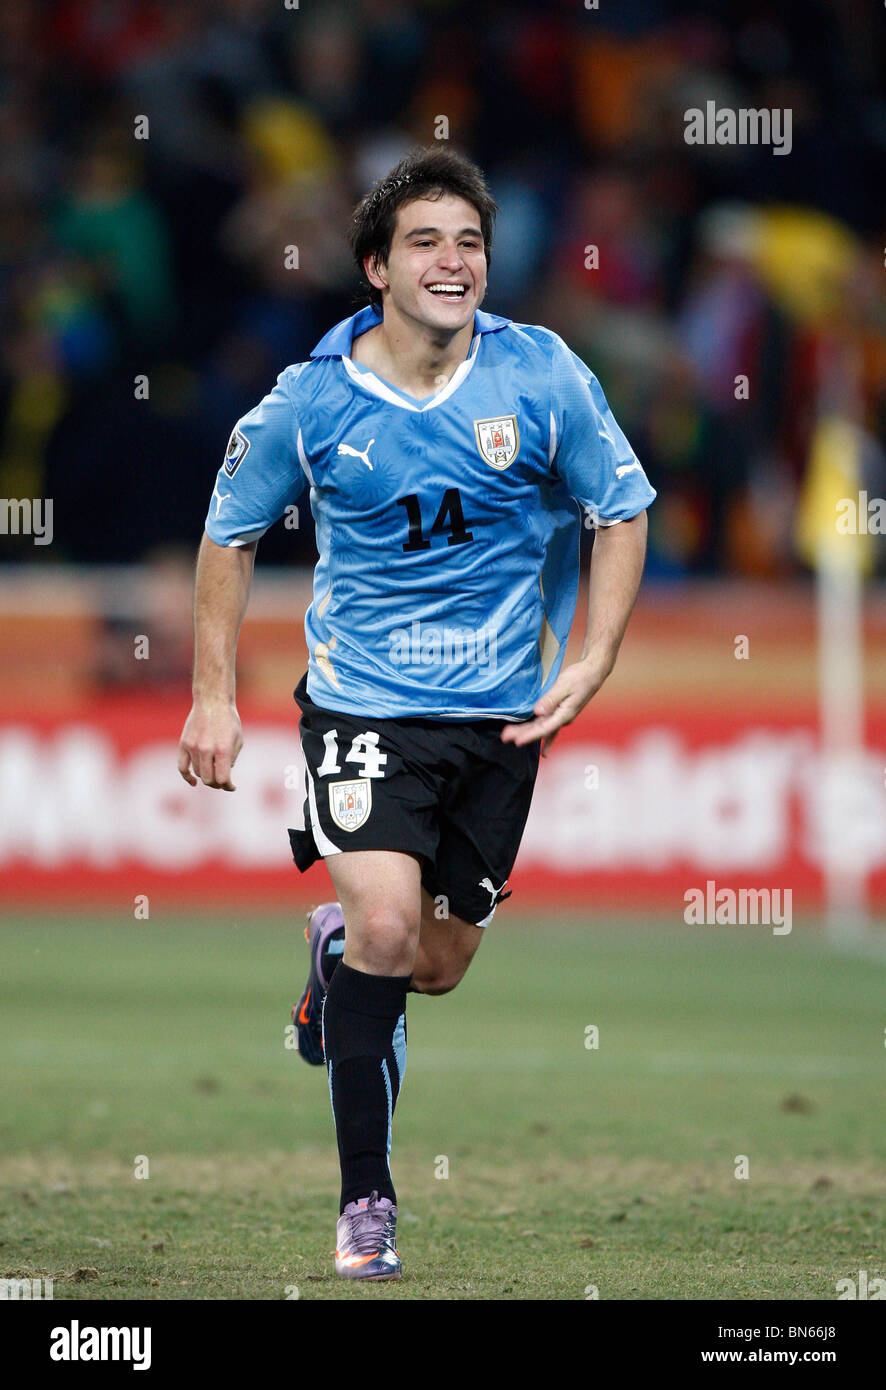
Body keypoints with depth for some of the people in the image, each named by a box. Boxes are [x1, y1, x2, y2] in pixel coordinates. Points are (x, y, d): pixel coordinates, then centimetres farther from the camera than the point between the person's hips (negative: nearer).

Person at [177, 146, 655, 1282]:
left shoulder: (542, 378, -7)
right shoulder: (311, 401, -9)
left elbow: (622, 512, 6)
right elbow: (230, 532, 7)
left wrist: (591, 665, -4)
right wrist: (213, 698, 5)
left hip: (502, 713, 2)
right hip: (363, 703, -2)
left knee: (437, 967, 10)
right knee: (387, 928, -21)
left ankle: (335, 945, 47)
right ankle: (365, 1200, -10)